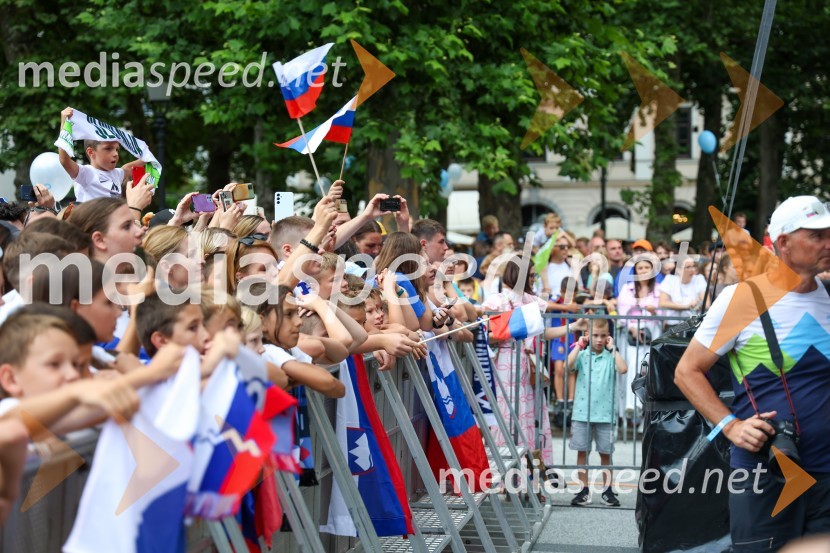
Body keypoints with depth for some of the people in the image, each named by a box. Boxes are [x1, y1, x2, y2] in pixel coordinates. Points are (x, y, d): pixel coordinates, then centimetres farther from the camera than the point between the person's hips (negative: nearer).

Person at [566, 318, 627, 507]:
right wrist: (579, 345, -10)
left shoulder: (610, 356, 1)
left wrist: (612, 348, -10)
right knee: (582, 452, 6)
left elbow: (622, 369, -17)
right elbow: (568, 365, -17)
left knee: (605, 454, 8)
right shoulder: (582, 355, 1)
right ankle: (584, 490, 14)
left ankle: (607, 490, 18)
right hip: (582, 413, 1)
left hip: (605, 414, 0)